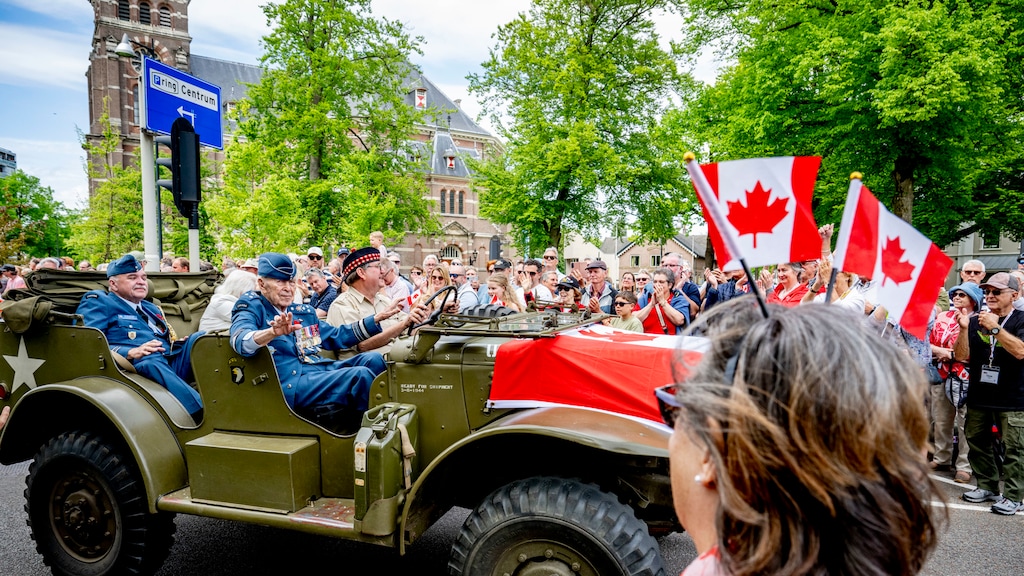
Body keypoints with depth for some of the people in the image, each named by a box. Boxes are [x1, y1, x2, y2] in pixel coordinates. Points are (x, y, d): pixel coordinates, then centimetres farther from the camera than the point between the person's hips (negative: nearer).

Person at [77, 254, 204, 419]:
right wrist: (130, 353, -20)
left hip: (172, 364, 7)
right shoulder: (97, 301, 11)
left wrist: (182, 343, 7)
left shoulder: (152, 308, 33)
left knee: (199, 338, -15)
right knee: (153, 363, -38)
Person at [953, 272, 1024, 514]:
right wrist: (964, 329, -13)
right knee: (978, 443, 12)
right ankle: (987, 487, 26)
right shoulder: (976, 320, 7)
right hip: (978, 396, 4)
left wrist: (995, 328, -25)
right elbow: (961, 356, 1)